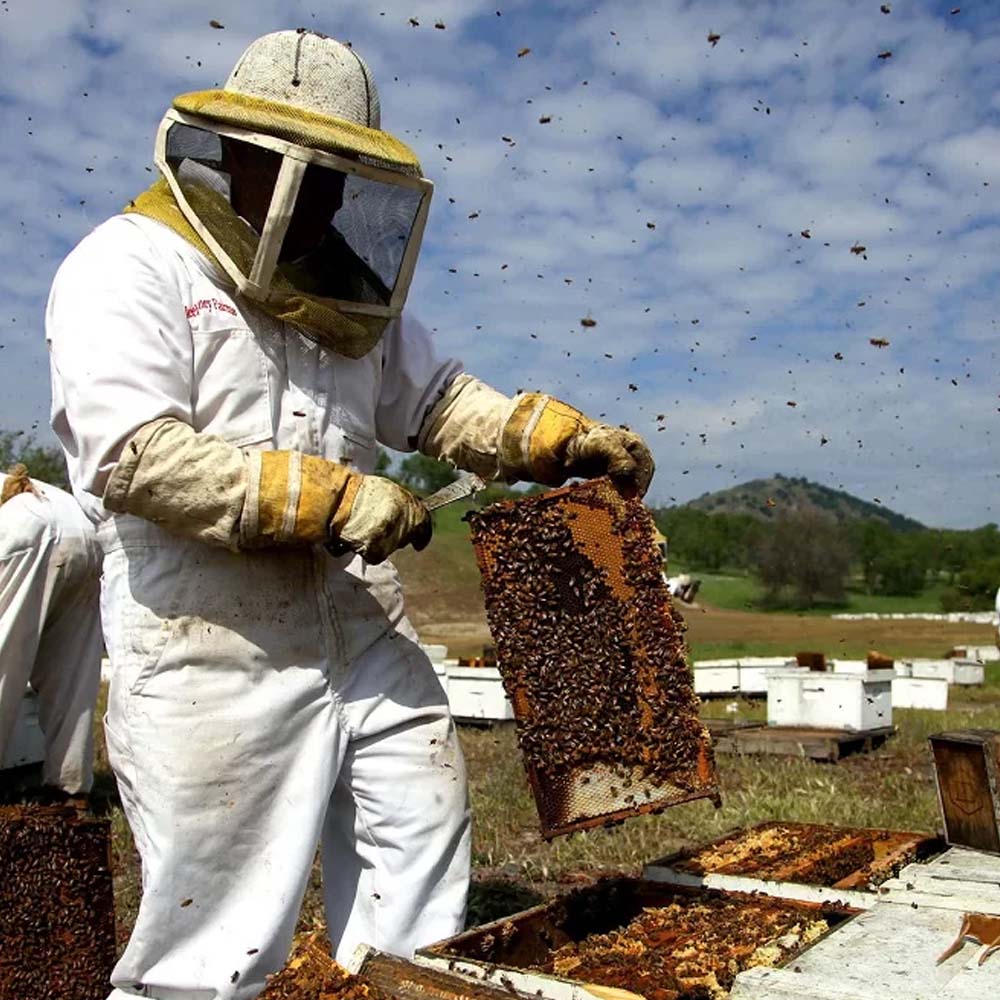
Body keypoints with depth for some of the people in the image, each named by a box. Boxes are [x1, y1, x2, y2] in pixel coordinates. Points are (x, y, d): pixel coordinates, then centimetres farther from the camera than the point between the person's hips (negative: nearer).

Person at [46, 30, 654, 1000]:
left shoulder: (339, 291, 16)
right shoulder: (128, 268, -5)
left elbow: (438, 399, 19)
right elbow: (136, 456, -18)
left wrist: (564, 437, 4)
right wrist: (333, 496, -19)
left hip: (363, 634, 7)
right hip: (216, 654, -7)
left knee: (423, 844, 12)